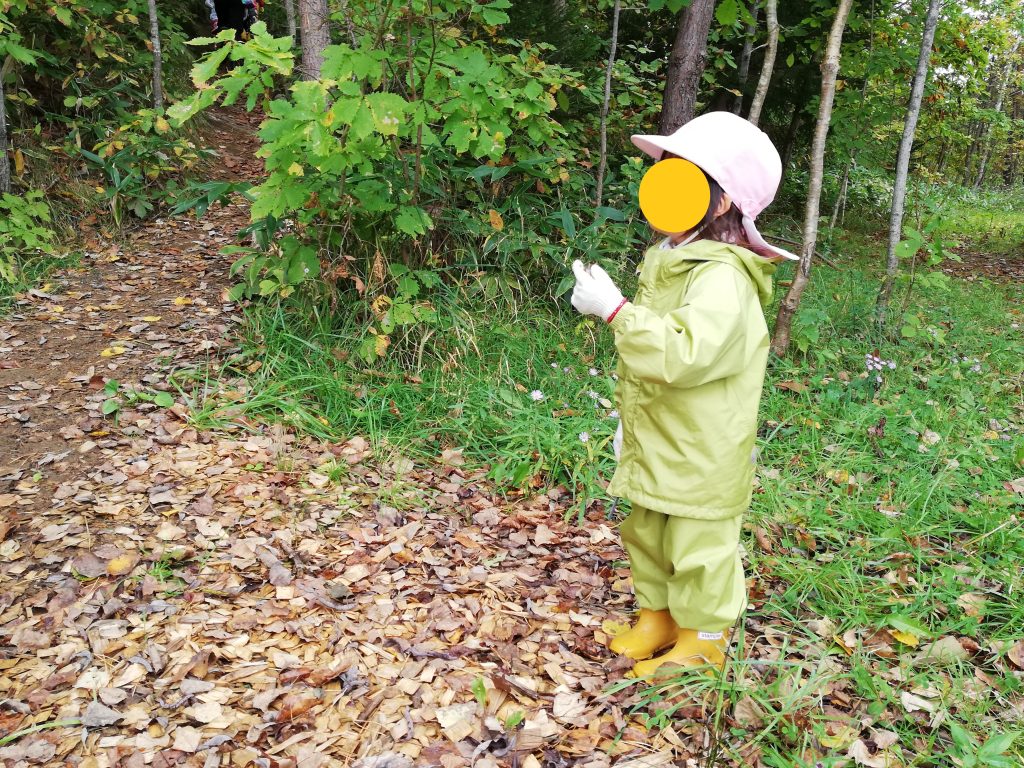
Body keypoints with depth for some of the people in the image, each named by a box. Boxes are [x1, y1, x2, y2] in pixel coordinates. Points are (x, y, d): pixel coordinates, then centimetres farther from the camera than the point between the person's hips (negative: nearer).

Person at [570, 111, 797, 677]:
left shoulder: (722, 278, -24)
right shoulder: (671, 262, 6)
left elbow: (683, 353, -39)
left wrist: (614, 308, -36)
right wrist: (629, 418, 25)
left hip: (701, 455, -9)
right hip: (655, 444, 9)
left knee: (698, 547, 8)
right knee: (646, 534, 21)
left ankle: (703, 642, 28)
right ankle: (656, 619, 41)